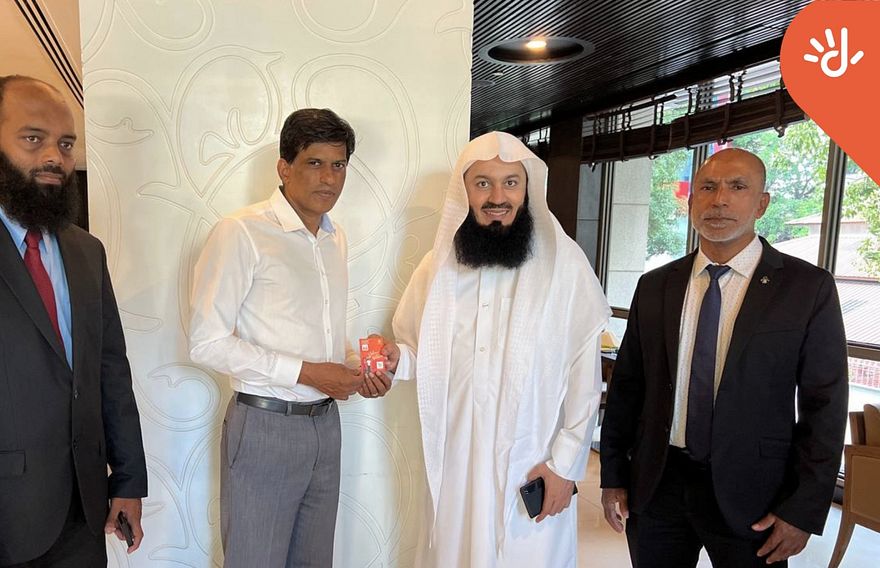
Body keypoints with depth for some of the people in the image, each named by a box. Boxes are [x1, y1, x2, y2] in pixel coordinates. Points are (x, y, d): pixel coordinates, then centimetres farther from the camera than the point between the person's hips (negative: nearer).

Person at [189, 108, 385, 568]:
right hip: (264, 426, -6)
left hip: (325, 422, 7)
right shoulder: (241, 232, -13)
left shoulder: (336, 238, 10)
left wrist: (355, 366, -1)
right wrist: (306, 372, -19)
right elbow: (206, 343, -16)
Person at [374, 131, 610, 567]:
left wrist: (565, 464, -7)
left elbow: (583, 376, -6)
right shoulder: (438, 264, 2)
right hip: (455, 462, 3)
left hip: (533, 466, -2)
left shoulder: (565, 263, -8)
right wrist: (399, 358, -10)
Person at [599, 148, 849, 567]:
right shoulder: (655, 286, 2)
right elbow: (627, 384, 4)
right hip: (656, 484, 3)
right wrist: (613, 474, 5)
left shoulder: (808, 288, -5)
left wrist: (804, 510, -8)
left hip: (750, 494, -2)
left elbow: (824, 405, -5)